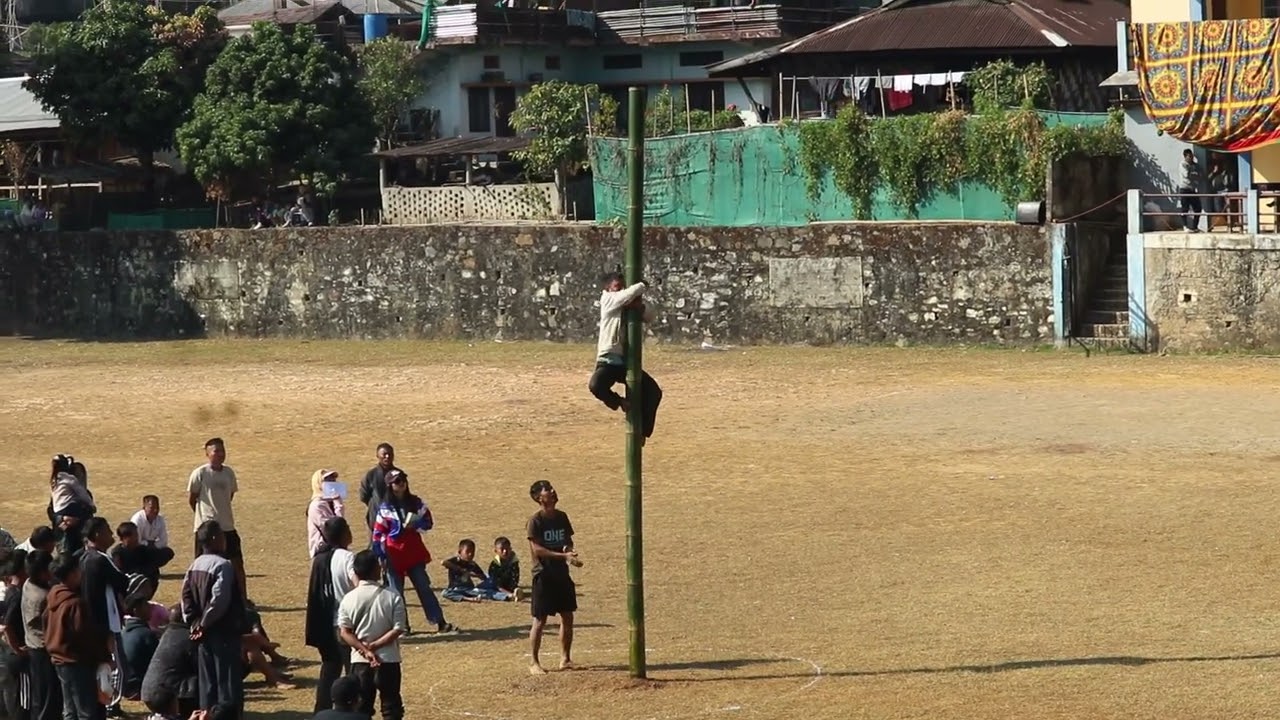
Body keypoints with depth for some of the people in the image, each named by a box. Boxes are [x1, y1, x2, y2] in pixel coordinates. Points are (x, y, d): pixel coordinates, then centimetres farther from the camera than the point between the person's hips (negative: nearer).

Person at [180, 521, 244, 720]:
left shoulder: (194, 567, 9)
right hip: (224, 634, -8)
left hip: (203, 636, 8)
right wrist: (204, 624, -12)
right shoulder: (223, 566, -16)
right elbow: (219, 600, -22)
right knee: (228, 683, -4)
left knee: (207, 685, 12)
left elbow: (187, 598, 7)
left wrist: (194, 623, 4)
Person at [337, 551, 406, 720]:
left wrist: (365, 650, -9)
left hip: (359, 661, 2)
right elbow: (398, 630, -12)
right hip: (388, 660, -2)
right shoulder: (392, 596, -9)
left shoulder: (348, 599, -4)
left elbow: (345, 633, -6)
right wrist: (375, 646, -9)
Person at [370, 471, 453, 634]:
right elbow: (378, 533, -4)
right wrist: (380, 555, -8)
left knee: (424, 587, 4)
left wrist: (414, 525, -16)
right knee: (396, 591, 3)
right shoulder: (385, 508, -4)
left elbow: (428, 522, 4)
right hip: (394, 555, -3)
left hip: (415, 553, 3)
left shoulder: (416, 503, 5)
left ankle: (439, 622, 5)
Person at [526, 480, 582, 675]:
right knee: (540, 620, -4)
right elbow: (537, 550, -17)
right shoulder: (535, 521, -12)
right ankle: (534, 663, 3)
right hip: (543, 575, -6)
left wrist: (569, 551, -7)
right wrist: (564, 556, -23)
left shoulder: (561, 517, 8)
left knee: (568, 617, 8)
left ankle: (565, 659, 20)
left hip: (562, 573, 6)